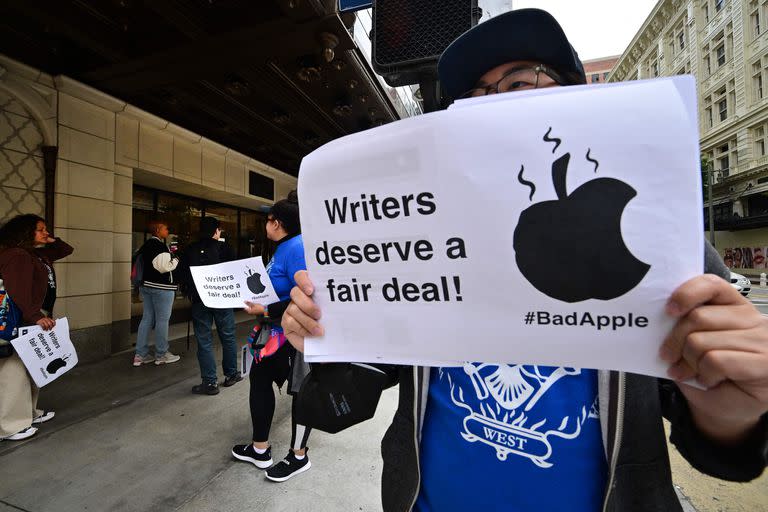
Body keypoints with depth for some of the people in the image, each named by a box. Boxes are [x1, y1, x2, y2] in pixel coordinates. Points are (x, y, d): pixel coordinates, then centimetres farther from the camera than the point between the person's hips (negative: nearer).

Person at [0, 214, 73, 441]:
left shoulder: (40, 254, 13)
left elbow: (66, 250, 28)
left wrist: (51, 241, 9)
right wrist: (36, 316, -31)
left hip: (37, 320, 10)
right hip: (21, 324, -10)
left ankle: (29, 413, 32)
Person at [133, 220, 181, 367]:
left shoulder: (146, 245, 12)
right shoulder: (160, 246, -16)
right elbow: (165, 266, -22)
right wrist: (175, 259, -6)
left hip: (146, 285, 9)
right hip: (161, 287, -9)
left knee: (147, 319, 12)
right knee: (162, 320, 1)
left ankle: (140, 355, 17)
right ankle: (161, 355, 11)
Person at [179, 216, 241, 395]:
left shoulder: (190, 250, 2)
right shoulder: (223, 247, -5)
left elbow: (183, 274, 5)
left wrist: (188, 293, 16)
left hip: (199, 300, 1)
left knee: (204, 341, 6)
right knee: (228, 337, 12)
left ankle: (210, 382, 8)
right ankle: (231, 375, 23)